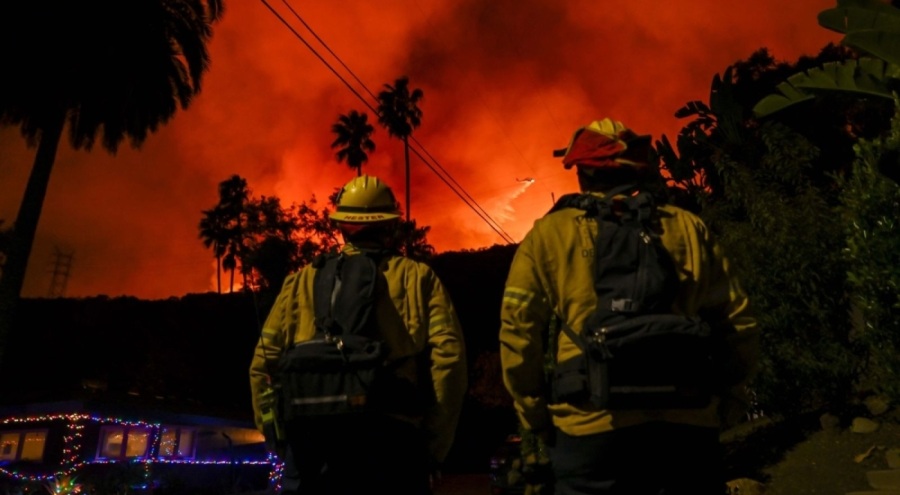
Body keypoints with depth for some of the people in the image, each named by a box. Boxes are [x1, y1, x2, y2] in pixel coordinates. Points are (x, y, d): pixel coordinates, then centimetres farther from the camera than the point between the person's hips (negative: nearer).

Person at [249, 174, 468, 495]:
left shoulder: (303, 280, 13)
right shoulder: (417, 277, 8)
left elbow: (263, 363, 9)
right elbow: (449, 358, -4)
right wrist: (433, 451, 2)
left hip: (310, 437, 2)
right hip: (388, 437, -1)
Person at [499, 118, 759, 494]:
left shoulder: (550, 233, 2)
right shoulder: (688, 227, 9)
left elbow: (518, 332, -2)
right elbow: (739, 323, 8)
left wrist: (536, 416, 7)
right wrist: (726, 402, 17)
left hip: (594, 427, -2)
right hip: (688, 424, 3)